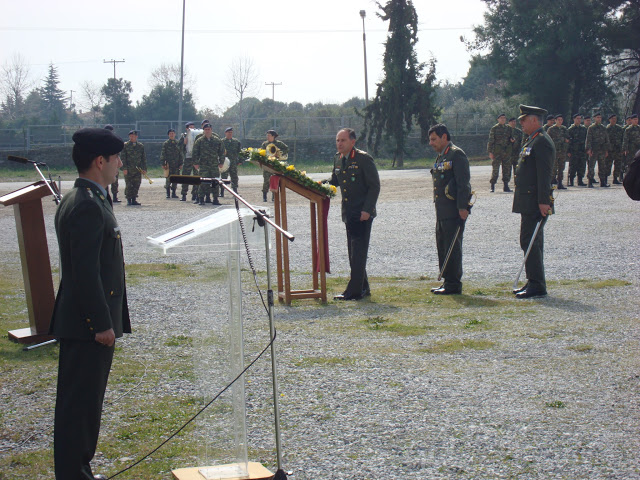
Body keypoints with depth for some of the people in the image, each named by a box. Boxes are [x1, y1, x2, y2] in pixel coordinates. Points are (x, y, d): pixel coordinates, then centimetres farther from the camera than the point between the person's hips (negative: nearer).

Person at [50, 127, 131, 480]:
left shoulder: (81, 200, 14)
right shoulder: (87, 206, -19)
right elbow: (86, 272, -23)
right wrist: (102, 324, -21)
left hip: (88, 323, 11)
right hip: (86, 329, -11)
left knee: (84, 401, 17)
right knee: (79, 402, -3)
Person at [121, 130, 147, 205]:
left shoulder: (141, 146, 11)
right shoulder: (125, 145, 2)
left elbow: (144, 158, 13)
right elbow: (123, 157, -2)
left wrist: (144, 169, 7)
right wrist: (124, 168, -11)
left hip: (138, 170, 3)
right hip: (128, 170, -3)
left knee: (136, 185, 2)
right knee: (128, 185, -2)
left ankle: (134, 199, 11)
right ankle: (129, 200, 6)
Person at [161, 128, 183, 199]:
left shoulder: (178, 143, 10)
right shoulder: (166, 144, 3)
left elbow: (180, 154, 13)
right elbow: (162, 154, 1)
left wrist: (181, 163, 7)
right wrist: (163, 164, -6)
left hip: (176, 165, 2)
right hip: (169, 165, -2)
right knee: (168, 179, -5)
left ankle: (174, 193, 10)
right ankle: (168, 193, 4)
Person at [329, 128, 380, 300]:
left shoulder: (364, 159, -11)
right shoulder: (338, 159, 10)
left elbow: (374, 186, -12)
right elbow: (335, 181, 23)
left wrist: (367, 210, -19)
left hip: (362, 214, -8)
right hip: (348, 213, 8)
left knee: (358, 252, -8)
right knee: (352, 252, 12)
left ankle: (354, 291, -8)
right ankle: (363, 288, 21)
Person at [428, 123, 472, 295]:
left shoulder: (457, 155, -10)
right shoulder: (441, 156, 19)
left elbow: (463, 183, -16)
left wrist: (463, 208, -21)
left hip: (454, 210, -10)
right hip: (442, 212, 10)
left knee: (452, 247, -6)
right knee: (442, 247, 13)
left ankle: (454, 284, -1)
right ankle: (447, 281, 20)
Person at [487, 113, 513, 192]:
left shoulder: (508, 128, 13)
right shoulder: (494, 128, 1)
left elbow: (510, 137, 26)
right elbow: (491, 140, -1)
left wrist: (511, 139, 1)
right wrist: (490, 151, -8)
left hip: (507, 151, 4)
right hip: (497, 151, -4)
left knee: (507, 168, 5)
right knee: (495, 168, -6)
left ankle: (506, 186, 12)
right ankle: (492, 186, 0)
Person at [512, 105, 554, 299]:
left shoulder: (542, 142, -15)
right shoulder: (531, 141, 18)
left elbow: (544, 174, -21)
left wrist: (543, 201, -24)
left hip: (535, 202, -11)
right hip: (528, 202, 11)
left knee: (529, 241, -11)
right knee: (532, 241, 13)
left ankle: (537, 286, -9)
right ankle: (534, 283, 20)